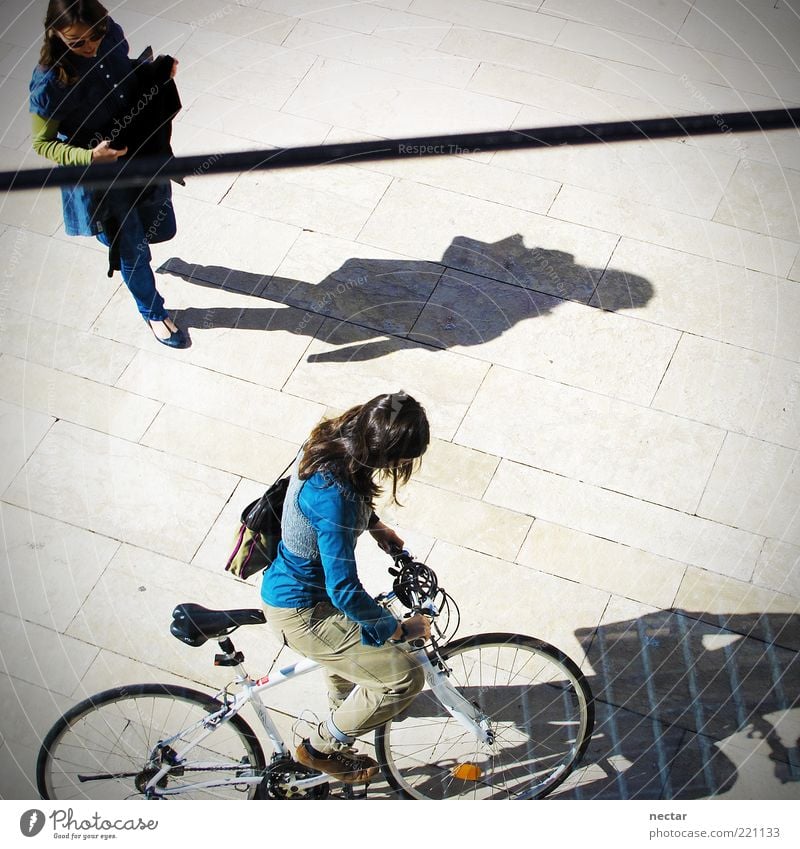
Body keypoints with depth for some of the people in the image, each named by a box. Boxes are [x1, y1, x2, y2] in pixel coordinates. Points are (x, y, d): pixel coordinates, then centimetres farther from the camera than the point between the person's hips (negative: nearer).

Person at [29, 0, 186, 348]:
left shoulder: (111, 34, -16)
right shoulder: (50, 82, -31)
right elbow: (42, 143, -17)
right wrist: (90, 157, -32)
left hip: (143, 152, 5)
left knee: (160, 228, 23)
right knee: (132, 249, 14)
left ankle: (120, 243, 59)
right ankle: (153, 312, 43)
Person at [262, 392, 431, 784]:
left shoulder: (328, 443, -11)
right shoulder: (334, 495, -38)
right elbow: (345, 590, -33)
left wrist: (375, 525, 12)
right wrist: (398, 629, -20)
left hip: (288, 584, 10)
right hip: (299, 612, -10)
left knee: (352, 624, 37)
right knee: (405, 676, -8)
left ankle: (343, 696, 67)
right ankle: (322, 747, 13)